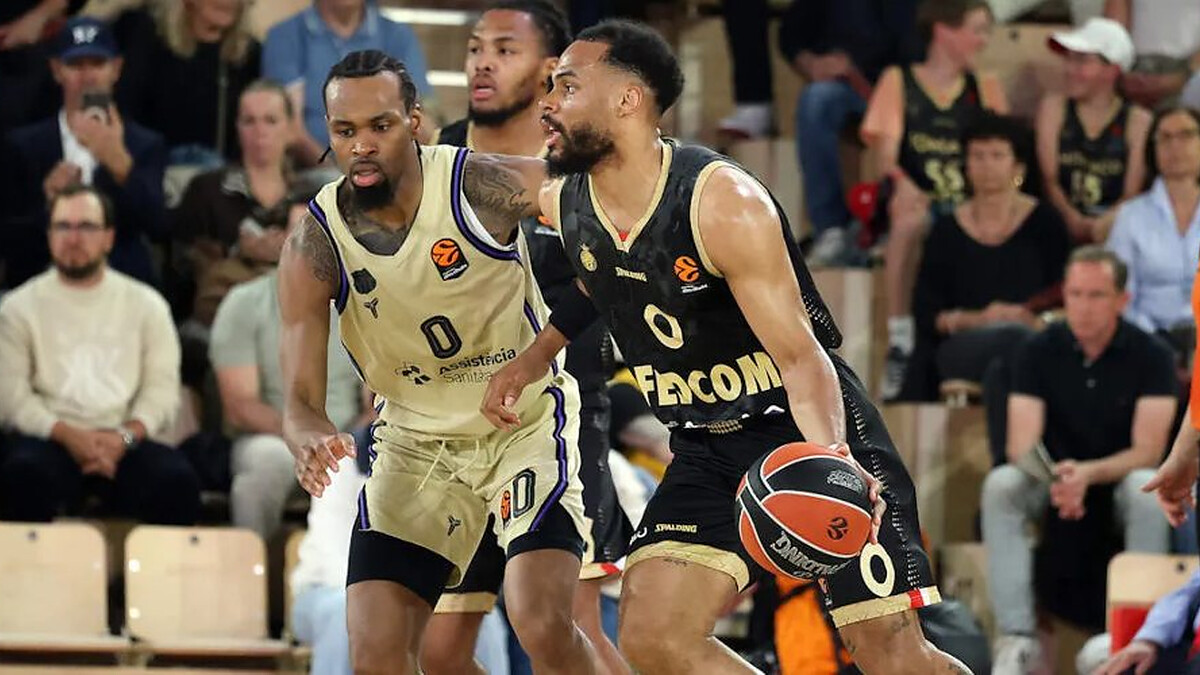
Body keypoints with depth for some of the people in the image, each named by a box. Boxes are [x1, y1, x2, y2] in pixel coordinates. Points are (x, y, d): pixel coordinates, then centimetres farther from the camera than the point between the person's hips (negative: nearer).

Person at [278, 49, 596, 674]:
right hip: (416, 438, 3)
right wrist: (311, 438, -40)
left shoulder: (482, 186, -21)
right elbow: (299, 397, -16)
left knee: (542, 624, -22)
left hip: (527, 419, -3)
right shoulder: (314, 245, -14)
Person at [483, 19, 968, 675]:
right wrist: (535, 355, 17)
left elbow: (799, 355, -26)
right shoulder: (563, 204, -3)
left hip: (807, 425, -6)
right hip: (705, 448, 6)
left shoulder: (723, 202, -24)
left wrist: (829, 461, -42)